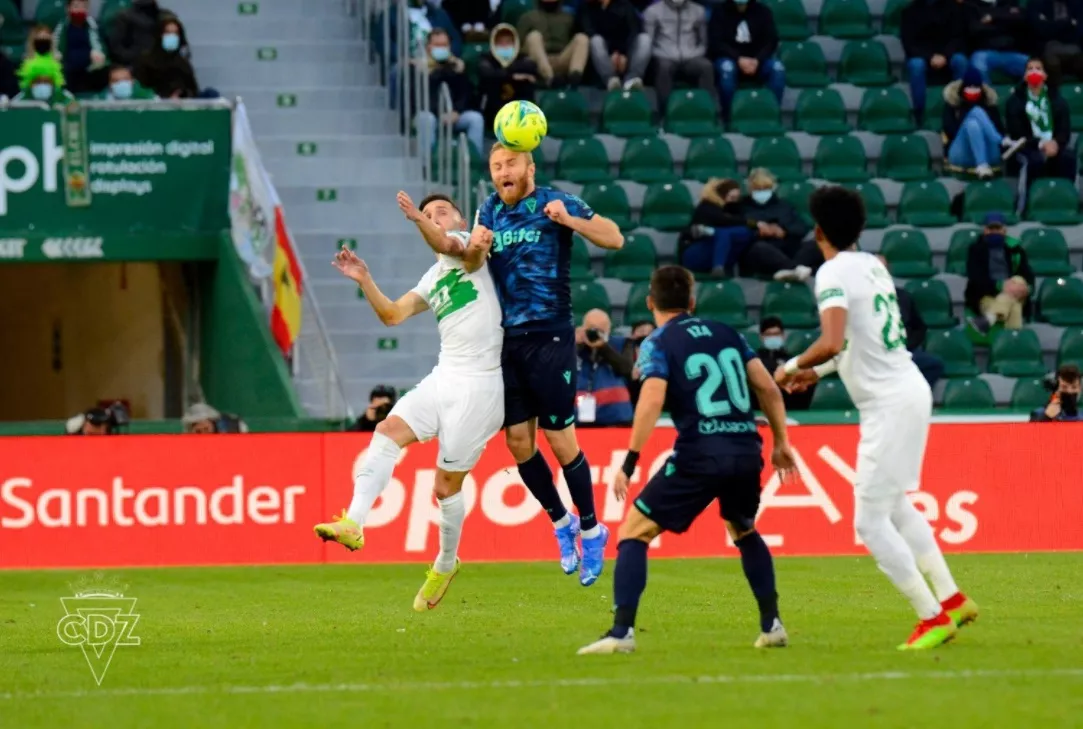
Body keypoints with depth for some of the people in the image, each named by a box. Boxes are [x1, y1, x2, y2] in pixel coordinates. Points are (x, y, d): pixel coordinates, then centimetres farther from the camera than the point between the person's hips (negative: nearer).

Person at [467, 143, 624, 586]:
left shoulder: (555, 204, -6)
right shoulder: (490, 210, 11)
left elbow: (615, 238, -12)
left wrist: (569, 221, -27)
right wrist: (474, 245, -11)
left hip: (549, 337, -6)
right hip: (505, 339, 6)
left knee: (559, 438, -6)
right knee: (518, 440, 5)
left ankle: (590, 530, 9)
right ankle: (561, 522, 24)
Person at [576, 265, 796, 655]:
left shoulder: (658, 344, 2)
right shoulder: (727, 334, 16)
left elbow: (652, 402, -13)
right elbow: (768, 388, 13)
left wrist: (629, 464, -13)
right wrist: (781, 441, 22)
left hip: (699, 455, -5)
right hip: (746, 451, 5)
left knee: (633, 532, 5)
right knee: (745, 532, 32)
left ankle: (622, 632, -8)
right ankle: (772, 625, 27)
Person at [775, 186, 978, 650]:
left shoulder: (834, 274, -13)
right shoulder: (873, 266, 12)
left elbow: (831, 342, -28)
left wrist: (792, 366, -10)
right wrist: (817, 372, 27)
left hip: (889, 403, -9)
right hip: (911, 390, 9)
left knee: (870, 522, -3)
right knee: (894, 505, 24)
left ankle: (933, 617, -3)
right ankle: (951, 598, 24)